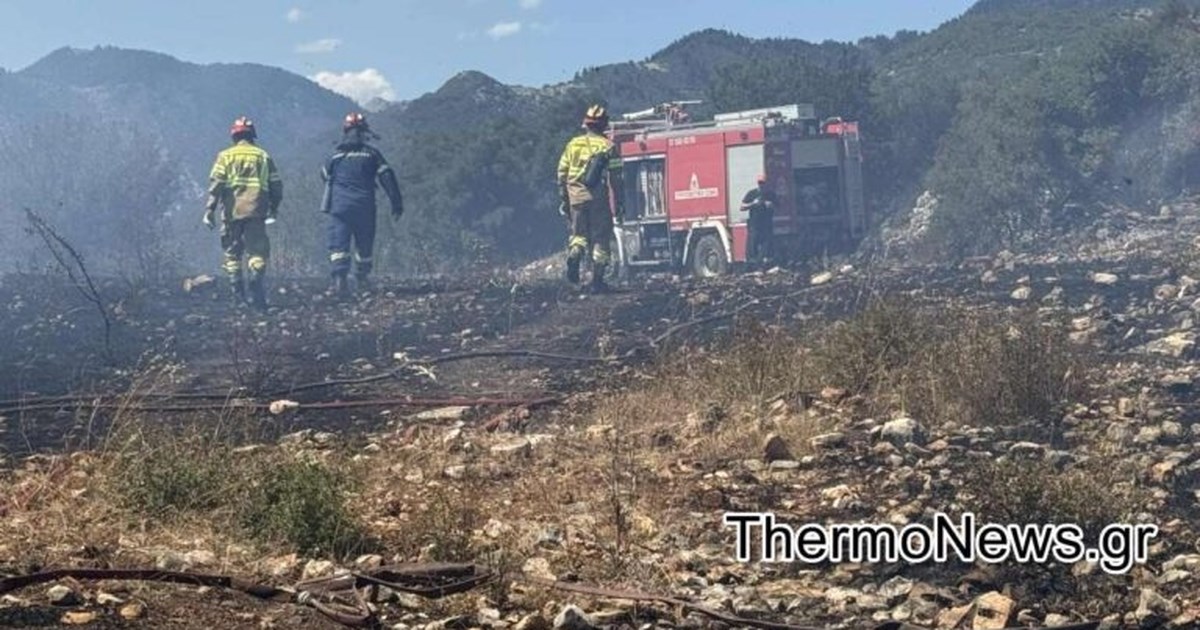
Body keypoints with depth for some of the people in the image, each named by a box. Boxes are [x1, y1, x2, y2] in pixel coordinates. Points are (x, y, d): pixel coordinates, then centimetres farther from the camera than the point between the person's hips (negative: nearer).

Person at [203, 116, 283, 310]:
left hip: (232, 211, 0)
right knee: (257, 250, 0)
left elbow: (216, 183, -4)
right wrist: (274, 209, 21)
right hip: (256, 211, 1)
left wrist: (209, 210, -6)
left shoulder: (226, 156, 6)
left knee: (231, 252, 10)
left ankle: (238, 297, 7)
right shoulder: (263, 156, 12)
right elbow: (276, 185, 11)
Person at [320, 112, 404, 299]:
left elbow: (325, 175, 22)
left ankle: (339, 278, -25)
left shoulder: (335, 155, 6)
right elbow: (387, 177, -3)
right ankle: (362, 279, 28)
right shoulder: (372, 154, 3)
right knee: (364, 244, 16)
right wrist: (397, 203, -1)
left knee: (339, 244, -7)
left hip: (339, 206, 0)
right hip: (365, 207, 0)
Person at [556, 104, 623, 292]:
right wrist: (619, 205, -1)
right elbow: (615, 179, -7)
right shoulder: (608, 147, -5)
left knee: (578, 233, 18)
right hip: (599, 199, -3)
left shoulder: (573, 144, 5)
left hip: (576, 198, 3)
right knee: (600, 237, 6)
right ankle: (597, 280, 4)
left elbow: (562, 174, 7)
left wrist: (563, 200, 14)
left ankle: (573, 256, -12)